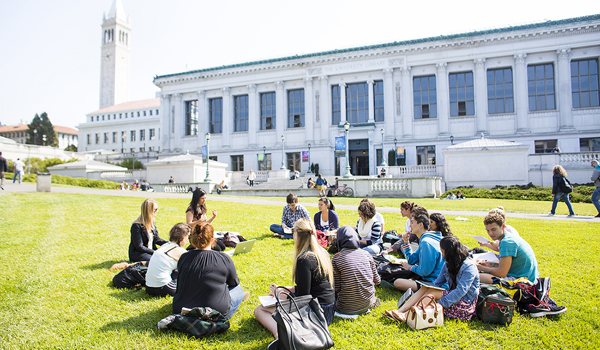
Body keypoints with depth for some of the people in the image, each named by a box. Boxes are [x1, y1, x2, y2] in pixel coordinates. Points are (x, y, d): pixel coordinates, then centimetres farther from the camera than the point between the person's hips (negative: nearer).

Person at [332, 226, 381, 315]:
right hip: (367, 303, 5)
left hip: (346, 309, -5)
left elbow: (337, 288, -10)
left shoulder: (336, 258, -11)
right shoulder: (367, 254, 0)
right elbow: (377, 281, 8)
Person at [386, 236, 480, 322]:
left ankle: (407, 315, -31)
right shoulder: (448, 265, 9)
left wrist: (441, 304, -30)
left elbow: (461, 291, -26)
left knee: (431, 291, -23)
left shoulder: (469, 267, -17)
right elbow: (438, 283, 7)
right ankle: (400, 311, -26)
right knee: (425, 288, -13)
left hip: (466, 304, -7)